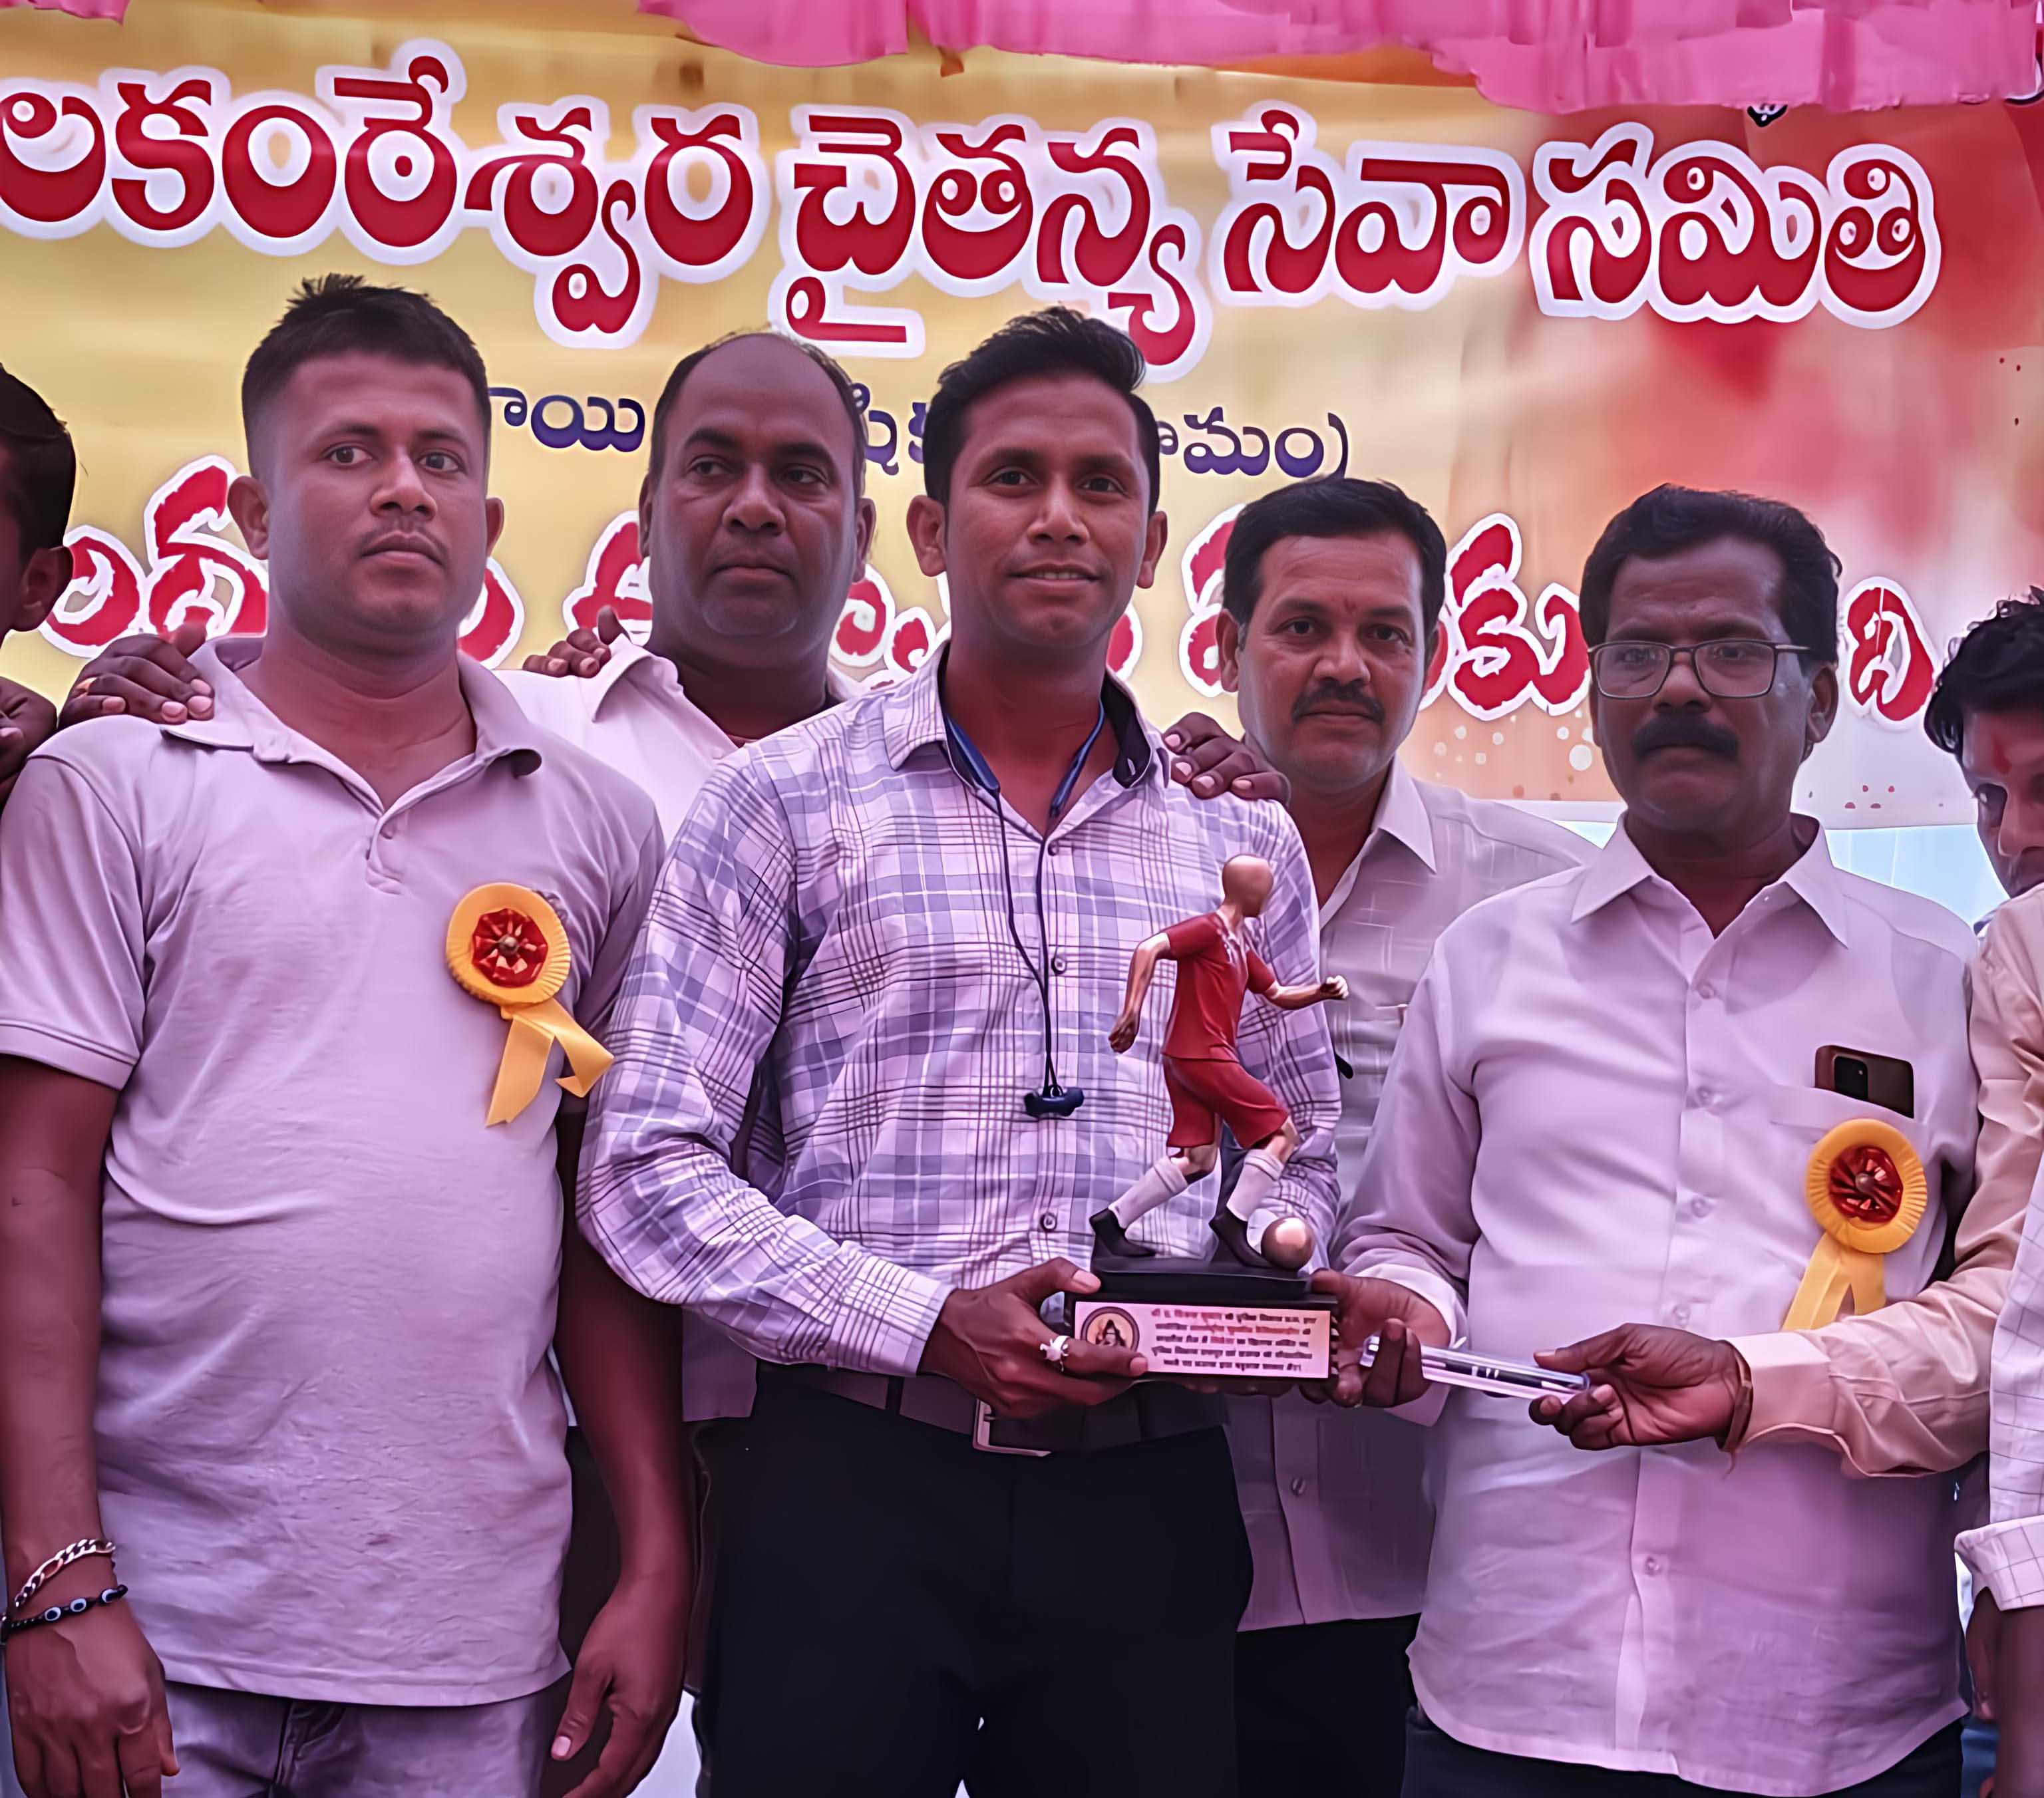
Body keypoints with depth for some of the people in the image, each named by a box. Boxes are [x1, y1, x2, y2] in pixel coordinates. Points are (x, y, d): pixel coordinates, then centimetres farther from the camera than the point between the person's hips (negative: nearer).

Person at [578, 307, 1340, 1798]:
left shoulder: (1243, 846, 12)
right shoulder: (787, 799, 1)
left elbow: (1300, 1154, 18)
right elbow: (650, 1167, -4)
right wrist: (926, 1324, -13)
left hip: (1146, 1495, 3)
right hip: (856, 1487, -3)